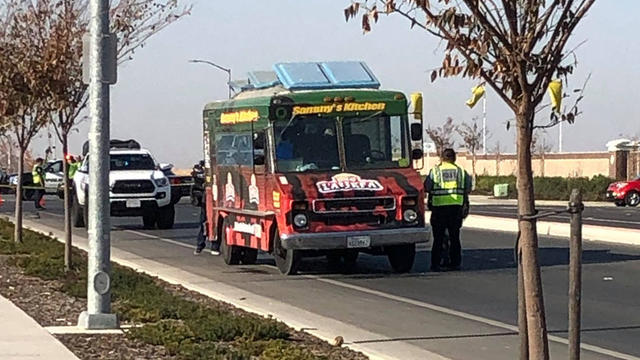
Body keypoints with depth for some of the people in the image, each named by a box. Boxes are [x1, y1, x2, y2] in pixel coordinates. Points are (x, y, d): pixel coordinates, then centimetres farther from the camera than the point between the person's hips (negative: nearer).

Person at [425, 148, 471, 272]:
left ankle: (435, 264, 1)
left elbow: (427, 187, -1)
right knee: (455, 237, 9)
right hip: (456, 206, 2)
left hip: (439, 206, -2)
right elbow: (468, 188, 7)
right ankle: (455, 263, 9)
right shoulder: (461, 171, 8)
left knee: (438, 238, 3)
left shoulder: (435, 171, 2)